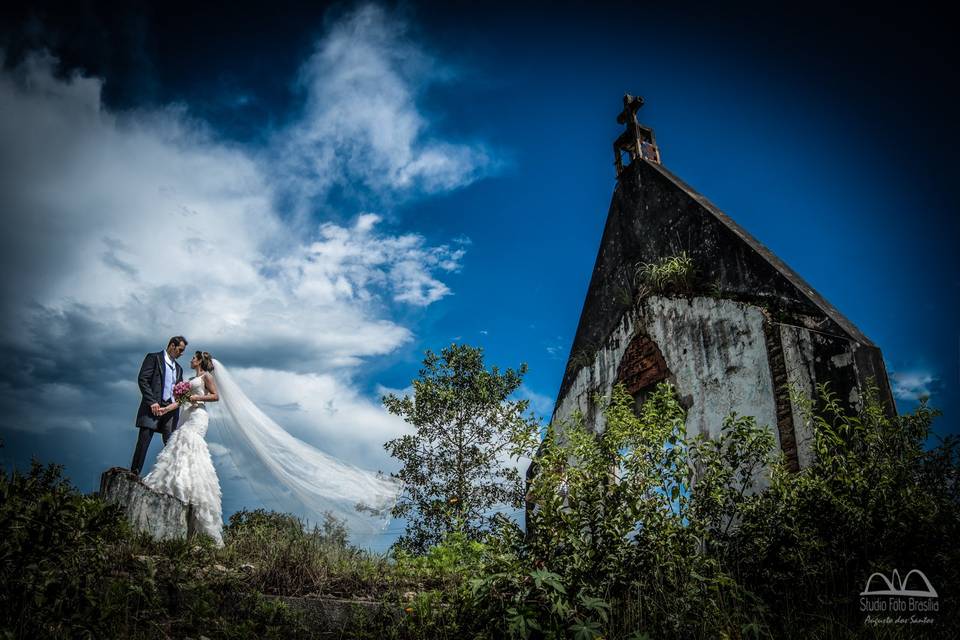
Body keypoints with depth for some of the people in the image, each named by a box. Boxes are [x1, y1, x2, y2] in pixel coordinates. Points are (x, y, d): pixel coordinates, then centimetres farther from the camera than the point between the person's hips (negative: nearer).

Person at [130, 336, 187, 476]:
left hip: (171, 409, 6)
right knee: (143, 442, -8)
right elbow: (142, 379, -6)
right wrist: (152, 402, -15)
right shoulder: (154, 358, 4)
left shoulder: (178, 368, 24)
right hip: (154, 407, -6)